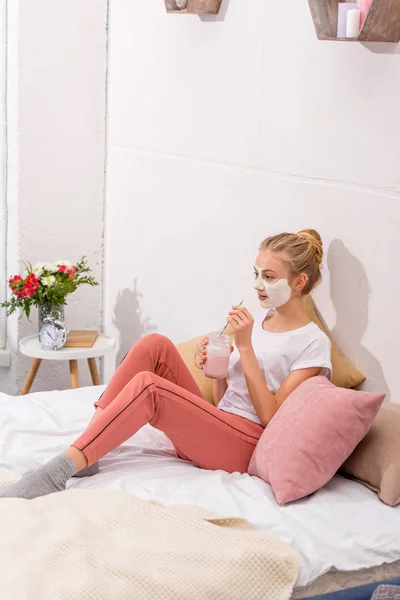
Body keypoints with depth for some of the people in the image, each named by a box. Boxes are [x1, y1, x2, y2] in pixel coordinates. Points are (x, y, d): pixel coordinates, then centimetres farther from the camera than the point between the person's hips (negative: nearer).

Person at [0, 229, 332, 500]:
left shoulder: (313, 343, -4)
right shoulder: (258, 321, 17)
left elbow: (270, 416, -13)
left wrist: (245, 347, -15)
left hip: (244, 444, -7)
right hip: (212, 429, 7)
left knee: (147, 385, -28)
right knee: (155, 344, -13)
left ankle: (64, 467, -31)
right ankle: (85, 448, -19)